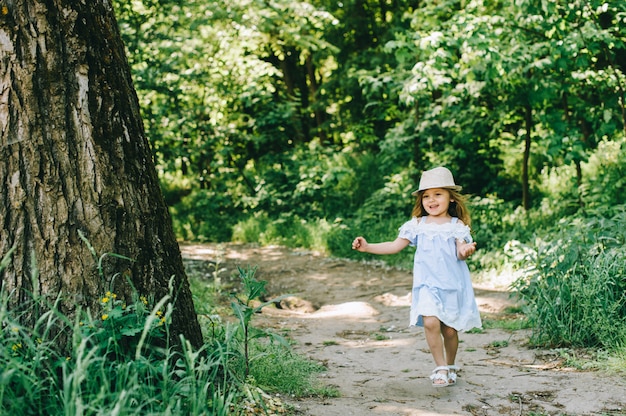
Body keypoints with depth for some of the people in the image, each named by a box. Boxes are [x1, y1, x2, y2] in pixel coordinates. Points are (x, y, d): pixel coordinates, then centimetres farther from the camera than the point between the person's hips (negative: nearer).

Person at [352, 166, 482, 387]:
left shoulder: (457, 225, 1)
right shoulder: (417, 225, 5)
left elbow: (460, 253, -10)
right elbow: (395, 246, 6)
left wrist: (466, 251, -34)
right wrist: (368, 247, -3)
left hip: (453, 284, 0)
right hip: (428, 284, 1)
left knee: (450, 329, 4)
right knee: (430, 322, -20)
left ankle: (451, 366, 29)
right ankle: (440, 368, -5)